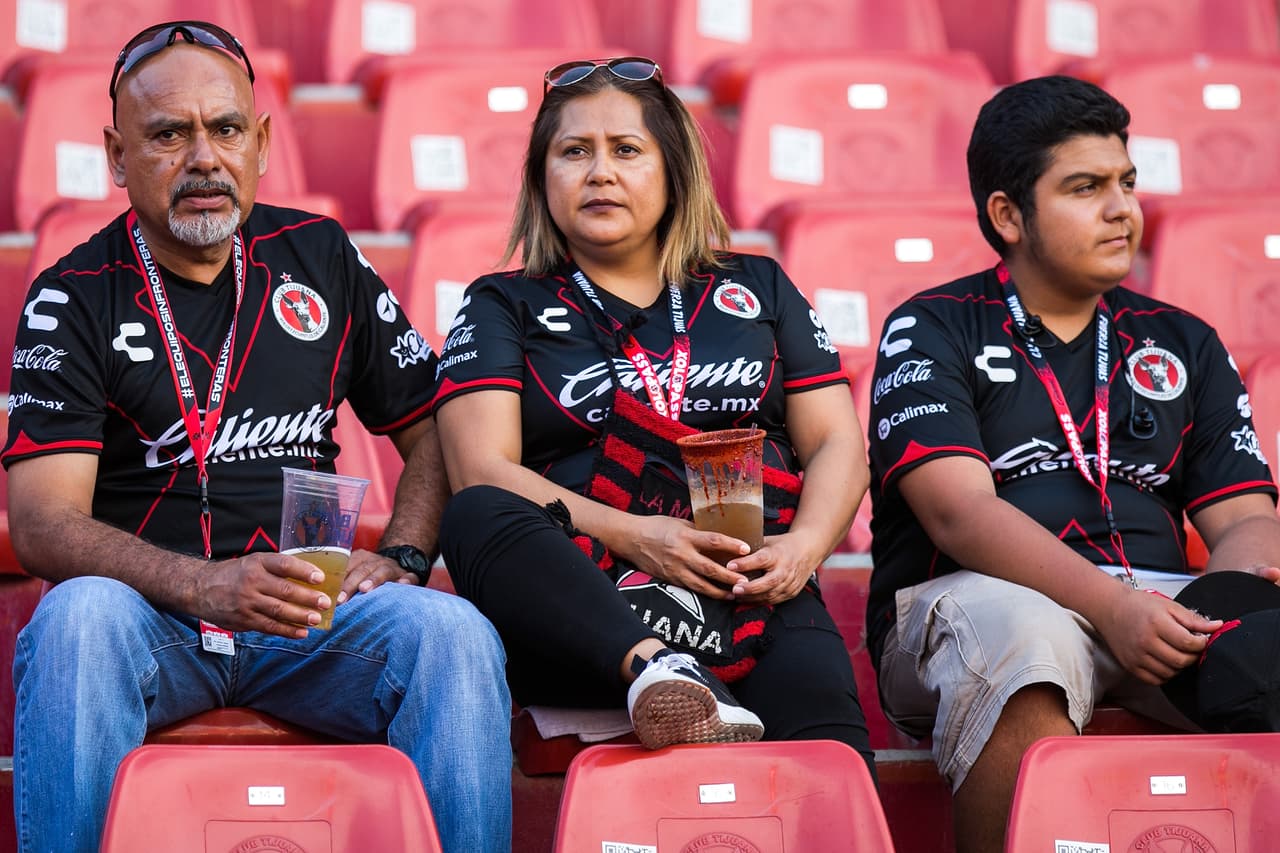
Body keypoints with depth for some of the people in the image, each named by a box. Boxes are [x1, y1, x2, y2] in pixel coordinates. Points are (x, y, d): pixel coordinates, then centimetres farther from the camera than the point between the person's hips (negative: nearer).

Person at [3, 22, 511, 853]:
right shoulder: (73, 299, 2)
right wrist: (204, 586, -26)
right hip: (152, 613, -2)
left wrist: (401, 559, -3)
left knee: (453, 630, -27)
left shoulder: (320, 256, 13)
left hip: (311, 609, 2)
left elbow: (433, 428, 17)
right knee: (78, 617, -35)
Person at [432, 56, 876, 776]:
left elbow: (837, 444, 18)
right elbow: (482, 468, 2)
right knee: (477, 520, -37)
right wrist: (631, 536, -13)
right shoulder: (503, 309, 18)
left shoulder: (758, 288, 25)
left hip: (756, 597, 1)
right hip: (582, 602, -1)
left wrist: (806, 544, -5)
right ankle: (658, 671, -52)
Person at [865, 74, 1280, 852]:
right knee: (1019, 638, -39)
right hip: (978, 598, -3)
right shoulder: (933, 331, 7)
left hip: (1158, 610, 4)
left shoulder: (1184, 344, 21)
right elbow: (960, 513, -8)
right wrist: (1111, 606, -23)